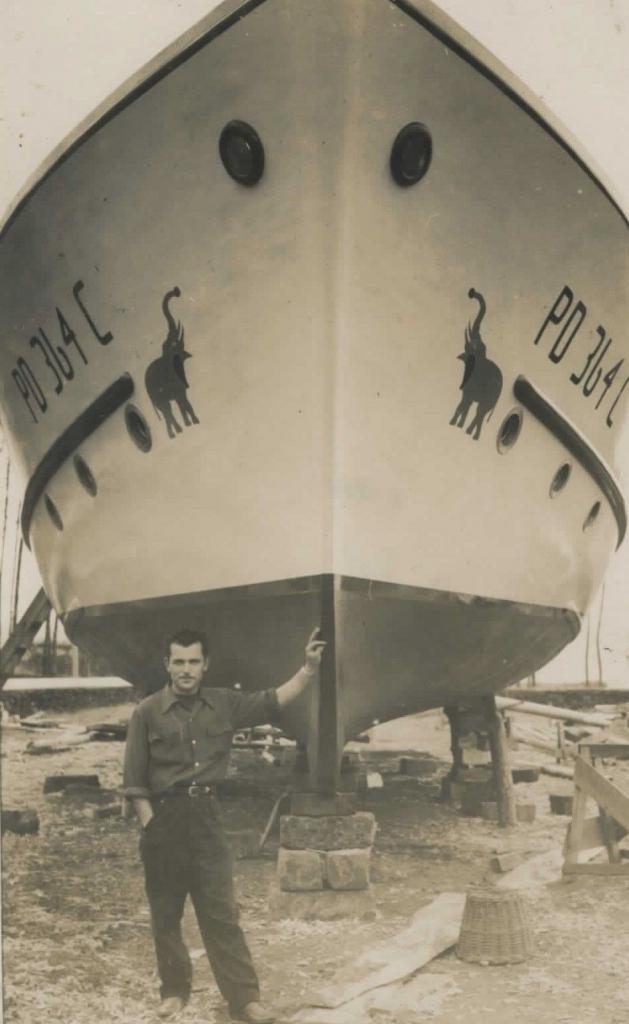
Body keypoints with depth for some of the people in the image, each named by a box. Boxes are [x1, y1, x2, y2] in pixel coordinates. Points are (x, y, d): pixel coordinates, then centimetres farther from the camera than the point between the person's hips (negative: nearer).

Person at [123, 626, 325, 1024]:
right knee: (166, 914, 11)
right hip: (164, 817, -1)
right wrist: (150, 827, -8)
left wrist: (310, 668, -9)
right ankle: (175, 990, 28)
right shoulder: (148, 712, -4)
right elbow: (135, 781, -3)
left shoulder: (224, 704, 4)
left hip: (207, 815, 1)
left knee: (222, 911, 3)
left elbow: (274, 701, 2)